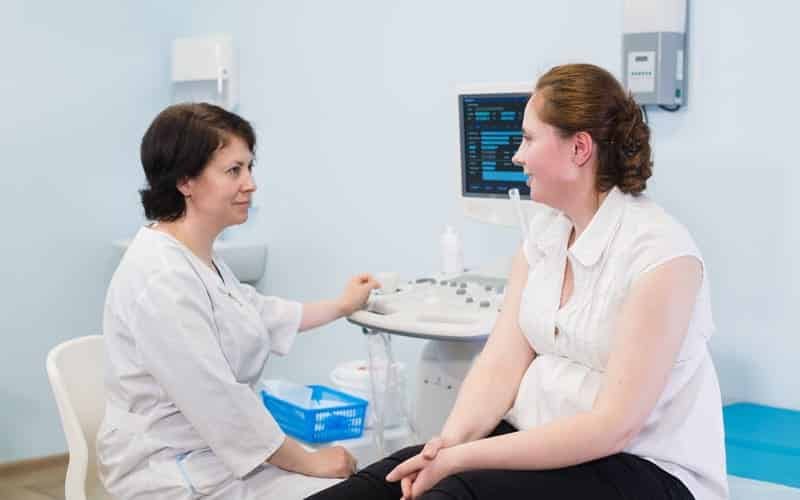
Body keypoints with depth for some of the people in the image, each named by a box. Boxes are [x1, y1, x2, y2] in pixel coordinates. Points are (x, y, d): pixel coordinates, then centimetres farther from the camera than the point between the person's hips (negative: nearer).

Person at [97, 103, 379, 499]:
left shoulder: (198, 257, 8)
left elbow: (257, 312, 28)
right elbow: (218, 402, -26)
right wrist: (310, 462, -17)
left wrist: (341, 306, 38)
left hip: (220, 451, 10)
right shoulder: (162, 280, -25)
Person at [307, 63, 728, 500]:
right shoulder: (543, 231, 7)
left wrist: (461, 460, -24)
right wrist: (449, 443, -20)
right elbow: (501, 362, 0)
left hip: (635, 465, -6)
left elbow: (614, 425, -22)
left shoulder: (659, 253, -17)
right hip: (538, 441, 6)